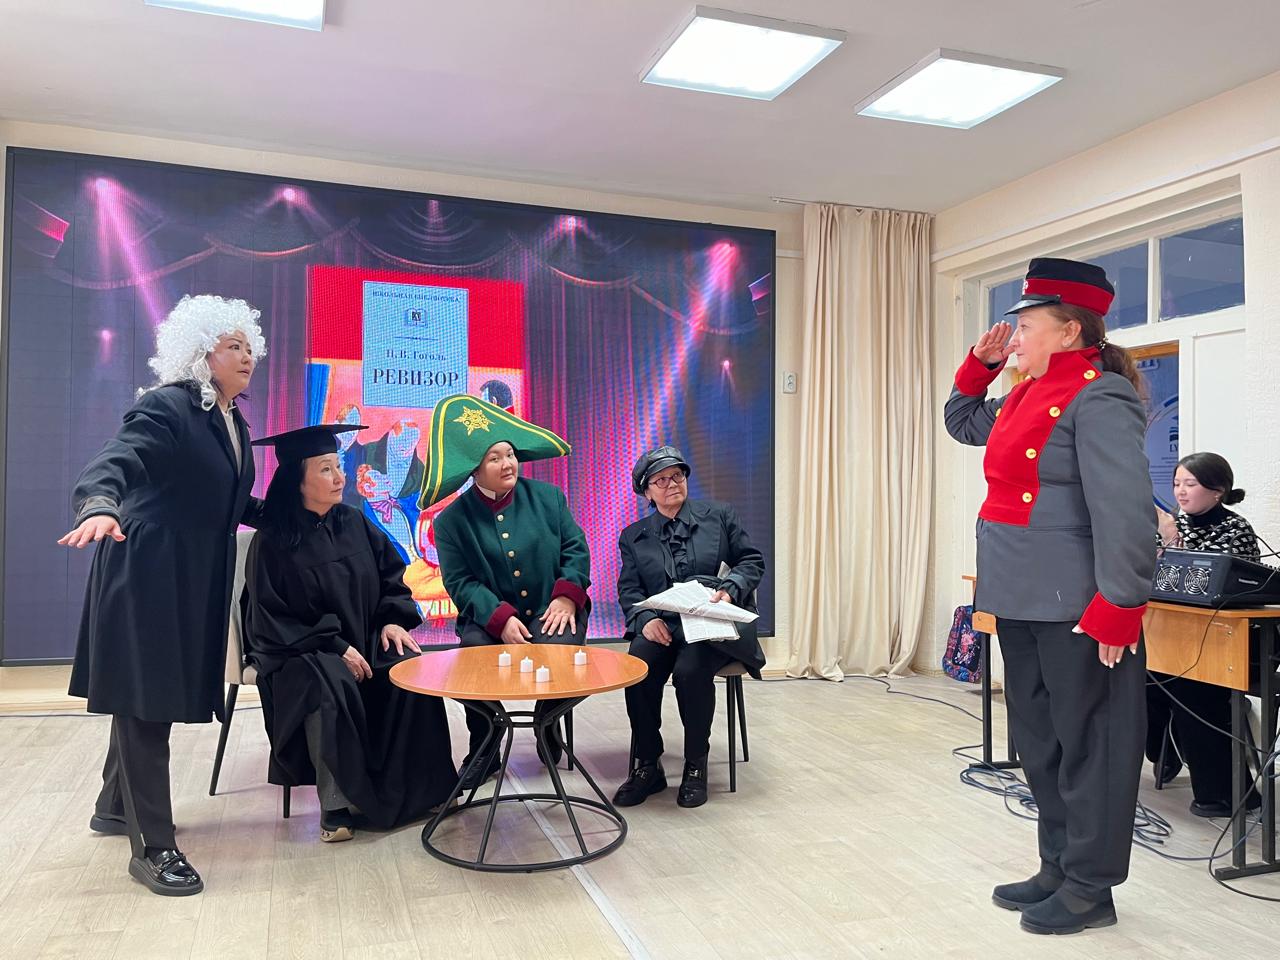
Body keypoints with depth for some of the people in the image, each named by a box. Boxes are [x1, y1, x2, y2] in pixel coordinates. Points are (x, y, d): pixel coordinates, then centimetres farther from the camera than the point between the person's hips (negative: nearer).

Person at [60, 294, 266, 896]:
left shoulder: (232, 422, 11)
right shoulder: (167, 407, -14)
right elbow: (115, 461, -30)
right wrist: (100, 506, -49)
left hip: (197, 578, 9)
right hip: (147, 573, -8)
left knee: (157, 698, 19)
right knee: (145, 702, -1)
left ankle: (115, 807, 38)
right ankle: (151, 847, 7)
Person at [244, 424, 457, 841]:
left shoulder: (355, 522, 5)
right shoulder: (273, 542, -9)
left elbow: (393, 576, 12)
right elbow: (271, 619, -11)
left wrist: (394, 620, -7)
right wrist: (335, 646, -19)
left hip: (365, 641, 5)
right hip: (301, 653, -4)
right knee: (331, 685, -36)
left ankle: (413, 789, -11)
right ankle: (336, 804, -22)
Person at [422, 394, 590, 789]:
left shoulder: (546, 496, 5)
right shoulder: (452, 520, 1)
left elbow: (576, 549, 4)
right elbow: (460, 582, -4)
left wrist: (566, 597, -13)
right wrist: (501, 618, -19)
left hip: (550, 613, 1)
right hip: (490, 620, 0)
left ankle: (547, 719, 8)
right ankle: (484, 749, -2)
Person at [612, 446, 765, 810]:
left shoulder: (719, 516, 13)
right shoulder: (633, 537, 17)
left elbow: (753, 561, 11)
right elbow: (628, 590, 8)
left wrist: (730, 589, -10)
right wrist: (646, 619, -13)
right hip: (662, 627, 2)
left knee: (690, 669, -32)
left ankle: (696, 765, -10)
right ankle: (647, 765, -11)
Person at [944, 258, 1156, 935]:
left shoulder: (1098, 398, -14)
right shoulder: (1026, 396, 13)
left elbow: (1126, 510, -21)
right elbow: (963, 423, 32)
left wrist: (1118, 610, -22)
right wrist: (980, 364, 16)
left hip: (1076, 610, -9)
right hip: (1021, 602, 9)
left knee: (1088, 745, 6)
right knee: (1040, 744, 17)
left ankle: (1090, 887, 21)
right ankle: (1058, 869, 33)